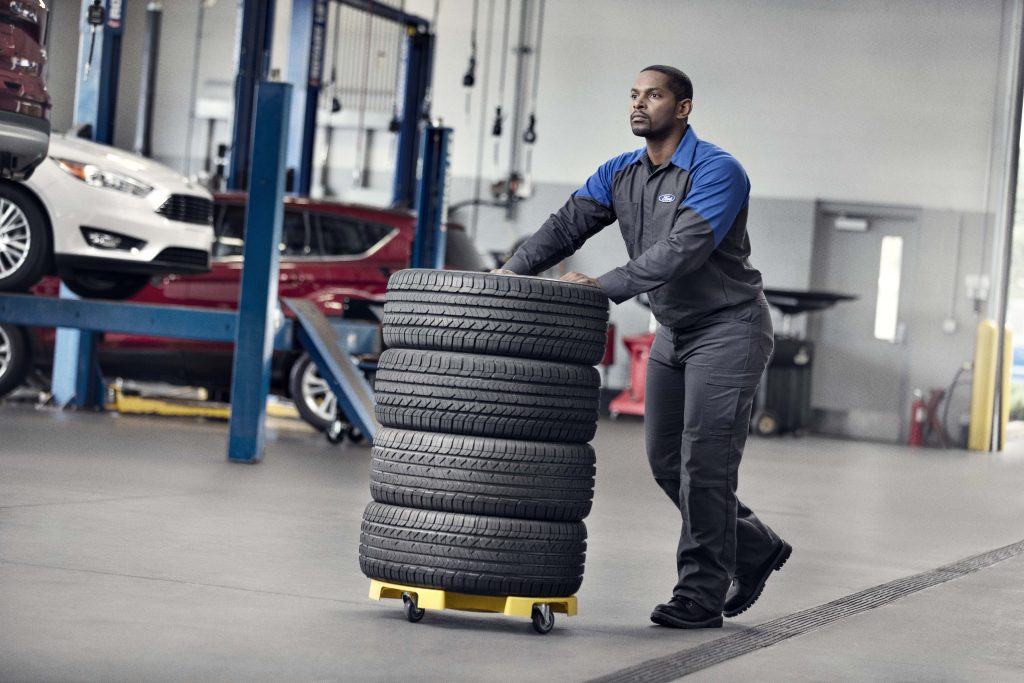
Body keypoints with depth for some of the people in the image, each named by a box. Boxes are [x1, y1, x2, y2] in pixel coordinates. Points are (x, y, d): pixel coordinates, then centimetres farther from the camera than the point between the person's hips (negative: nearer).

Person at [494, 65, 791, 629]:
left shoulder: (717, 172, -19)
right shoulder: (620, 174, 4)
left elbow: (682, 251, -30)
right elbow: (566, 225, -5)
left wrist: (603, 286, -34)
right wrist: (513, 270, -21)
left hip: (728, 329, -8)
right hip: (674, 331, 8)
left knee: (704, 463, -10)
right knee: (666, 461, 9)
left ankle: (701, 597, -1)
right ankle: (754, 549, 26)